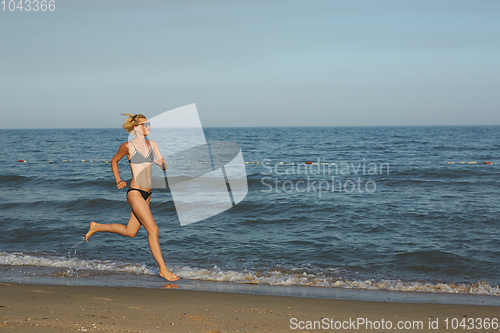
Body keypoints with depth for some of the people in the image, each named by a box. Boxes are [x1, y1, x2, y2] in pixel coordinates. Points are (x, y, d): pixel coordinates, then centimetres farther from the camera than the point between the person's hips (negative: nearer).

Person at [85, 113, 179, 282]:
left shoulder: (152, 144, 9)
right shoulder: (128, 146, -6)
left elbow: (164, 165, 4)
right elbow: (114, 161, 10)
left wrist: (161, 164, -19)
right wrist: (118, 180, 0)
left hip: (147, 193, 7)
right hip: (135, 192, -7)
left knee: (130, 232, 17)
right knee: (153, 230, -12)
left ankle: (96, 227, 37)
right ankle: (163, 269, -4)